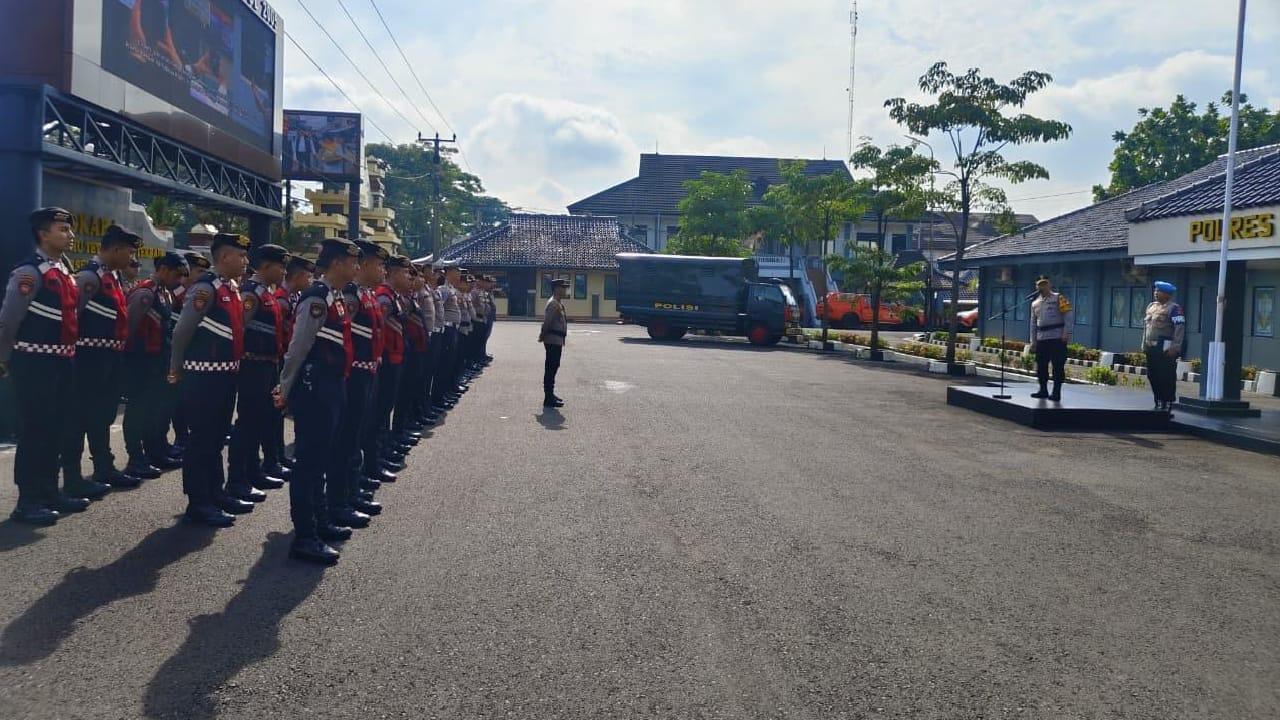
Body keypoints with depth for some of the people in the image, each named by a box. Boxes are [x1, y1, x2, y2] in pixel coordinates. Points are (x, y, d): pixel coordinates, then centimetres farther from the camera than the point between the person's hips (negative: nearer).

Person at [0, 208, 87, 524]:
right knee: (34, 430, -4)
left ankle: (49, 492, 25)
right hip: (35, 363, -9)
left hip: (61, 361, 9)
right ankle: (28, 502, 4)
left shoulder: (63, 270, 15)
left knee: (55, 429, 15)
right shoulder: (29, 272, -14)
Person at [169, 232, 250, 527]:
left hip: (227, 373, 9)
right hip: (205, 375, -9)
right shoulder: (206, 289, -16)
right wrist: (177, 369, -4)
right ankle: (198, 503, 6)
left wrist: (235, 363, 17)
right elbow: (182, 331, -14)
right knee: (202, 438, -2)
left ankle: (216, 493, 28)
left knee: (218, 436, 17)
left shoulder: (233, 289, 13)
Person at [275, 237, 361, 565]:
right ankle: (304, 537, -2)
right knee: (308, 461, -6)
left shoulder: (335, 298, 15)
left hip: (331, 388, 10)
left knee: (320, 458, 18)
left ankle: (319, 521, 30)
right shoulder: (316, 298, -16)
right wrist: (286, 390, -13)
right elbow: (298, 348, -17)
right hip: (314, 390, -10)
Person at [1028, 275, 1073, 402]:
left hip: (1057, 338, -6)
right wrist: (1033, 341, 16)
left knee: (1058, 366, -5)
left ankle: (1056, 393, -2)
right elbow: (1033, 323, 21)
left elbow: (1069, 315, -8)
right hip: (1041, 339, 6)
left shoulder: (1058, 298, 0)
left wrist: (1066, 333, -15)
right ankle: (1043, 390, 20)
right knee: (1041, 365, 9)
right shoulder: (1035, 303, 19)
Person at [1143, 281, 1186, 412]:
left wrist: (1174, 347, -19)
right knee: (1153, 376, 12)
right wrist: (1144, 344, 19)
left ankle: (1167, 404, 1)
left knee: (1167, 378, -5)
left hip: (1165, 349, -8)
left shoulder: (1174, 308, -7)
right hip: (1151, 348, 8)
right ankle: (1159, 403, 22)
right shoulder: (1151, 306, 17)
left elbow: (1180, 328, -14)